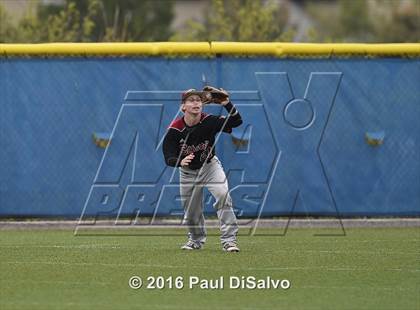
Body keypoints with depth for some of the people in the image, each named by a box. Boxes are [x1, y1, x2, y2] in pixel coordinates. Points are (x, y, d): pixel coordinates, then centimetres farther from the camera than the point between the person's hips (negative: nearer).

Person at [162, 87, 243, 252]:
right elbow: (169, 158, -22)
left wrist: (227, 104, -43)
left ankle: (229, 240, -21)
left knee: (223, 194, -26)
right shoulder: (174, 130, -22)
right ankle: (196, 239, 43)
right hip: (188, 171, 1)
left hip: (210, 166, -1)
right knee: (191, 209, 12)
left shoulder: (209, 121, -21)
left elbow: (236, 121, -27)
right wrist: (181, 161, -44)